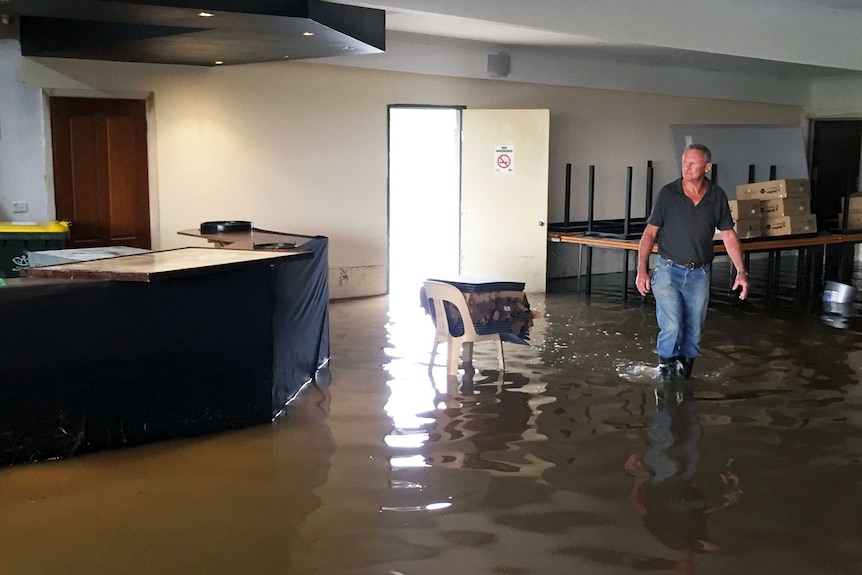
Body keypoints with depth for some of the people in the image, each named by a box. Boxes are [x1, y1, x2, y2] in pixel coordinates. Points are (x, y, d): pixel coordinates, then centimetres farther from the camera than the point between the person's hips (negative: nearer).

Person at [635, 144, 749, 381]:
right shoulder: (668, 193, -6)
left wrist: (741, 272, -1)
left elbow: (728, 236, 5)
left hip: (699, 274, 3)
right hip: (668, 270, -2)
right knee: (671, 328, -13)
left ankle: (684, 377, 27)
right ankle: (666, 371, 9)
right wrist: (642, 269, -11)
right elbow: (650, 232, -3)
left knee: (693, 332, 9)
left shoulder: (717, 197, 0)